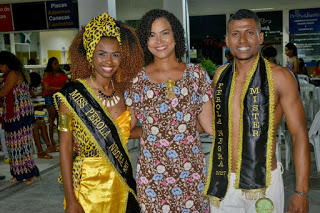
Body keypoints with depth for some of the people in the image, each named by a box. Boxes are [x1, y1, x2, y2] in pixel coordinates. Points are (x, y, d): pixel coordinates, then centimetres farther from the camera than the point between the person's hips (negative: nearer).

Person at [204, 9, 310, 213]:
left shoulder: (279, 77, -8)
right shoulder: (220, 75, 5)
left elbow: (299, 134, -8)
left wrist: (301, 191, -12)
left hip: (263, 182, -3)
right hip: (223, 183, 4)